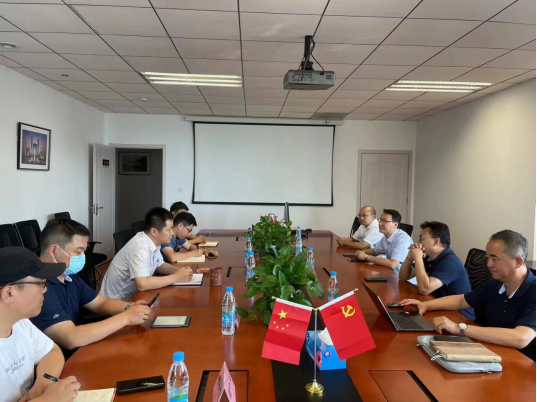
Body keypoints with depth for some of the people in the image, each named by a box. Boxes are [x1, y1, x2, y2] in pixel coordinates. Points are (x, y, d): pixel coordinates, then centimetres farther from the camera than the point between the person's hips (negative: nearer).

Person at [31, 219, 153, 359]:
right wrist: (125, 317, -25)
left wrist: (128, 307, -7)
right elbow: (71, 339, -31)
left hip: (78, 353, 8)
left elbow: (101, 303, 13)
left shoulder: (69, 276, 4)